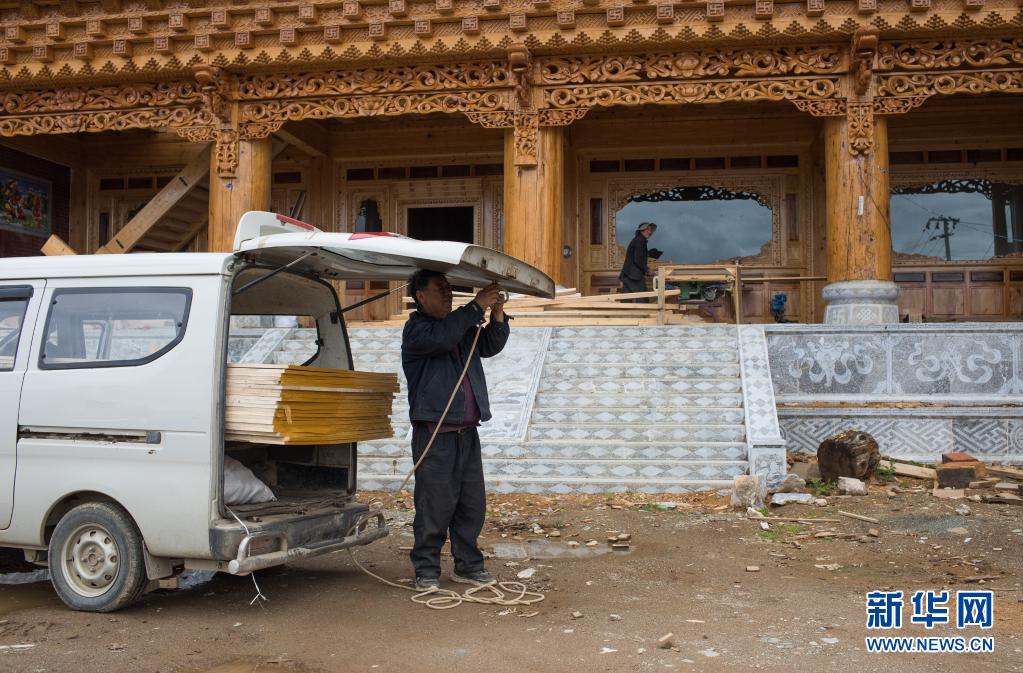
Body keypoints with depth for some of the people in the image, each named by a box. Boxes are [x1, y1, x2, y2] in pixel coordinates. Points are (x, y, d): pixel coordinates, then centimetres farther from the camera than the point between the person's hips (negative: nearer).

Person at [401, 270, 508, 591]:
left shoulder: (462, 326, 19)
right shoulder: (416, 328, -4)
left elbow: (489, 346, 17)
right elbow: (441, 338, -23)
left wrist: (497, 315, 0)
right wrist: (476, 307, -20)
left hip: (467, 431, 7)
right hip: (434, 433, -7)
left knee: (473, 503, 9)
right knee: (435, 504, -3)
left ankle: (468, 565, 20)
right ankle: (426, 570, 9)